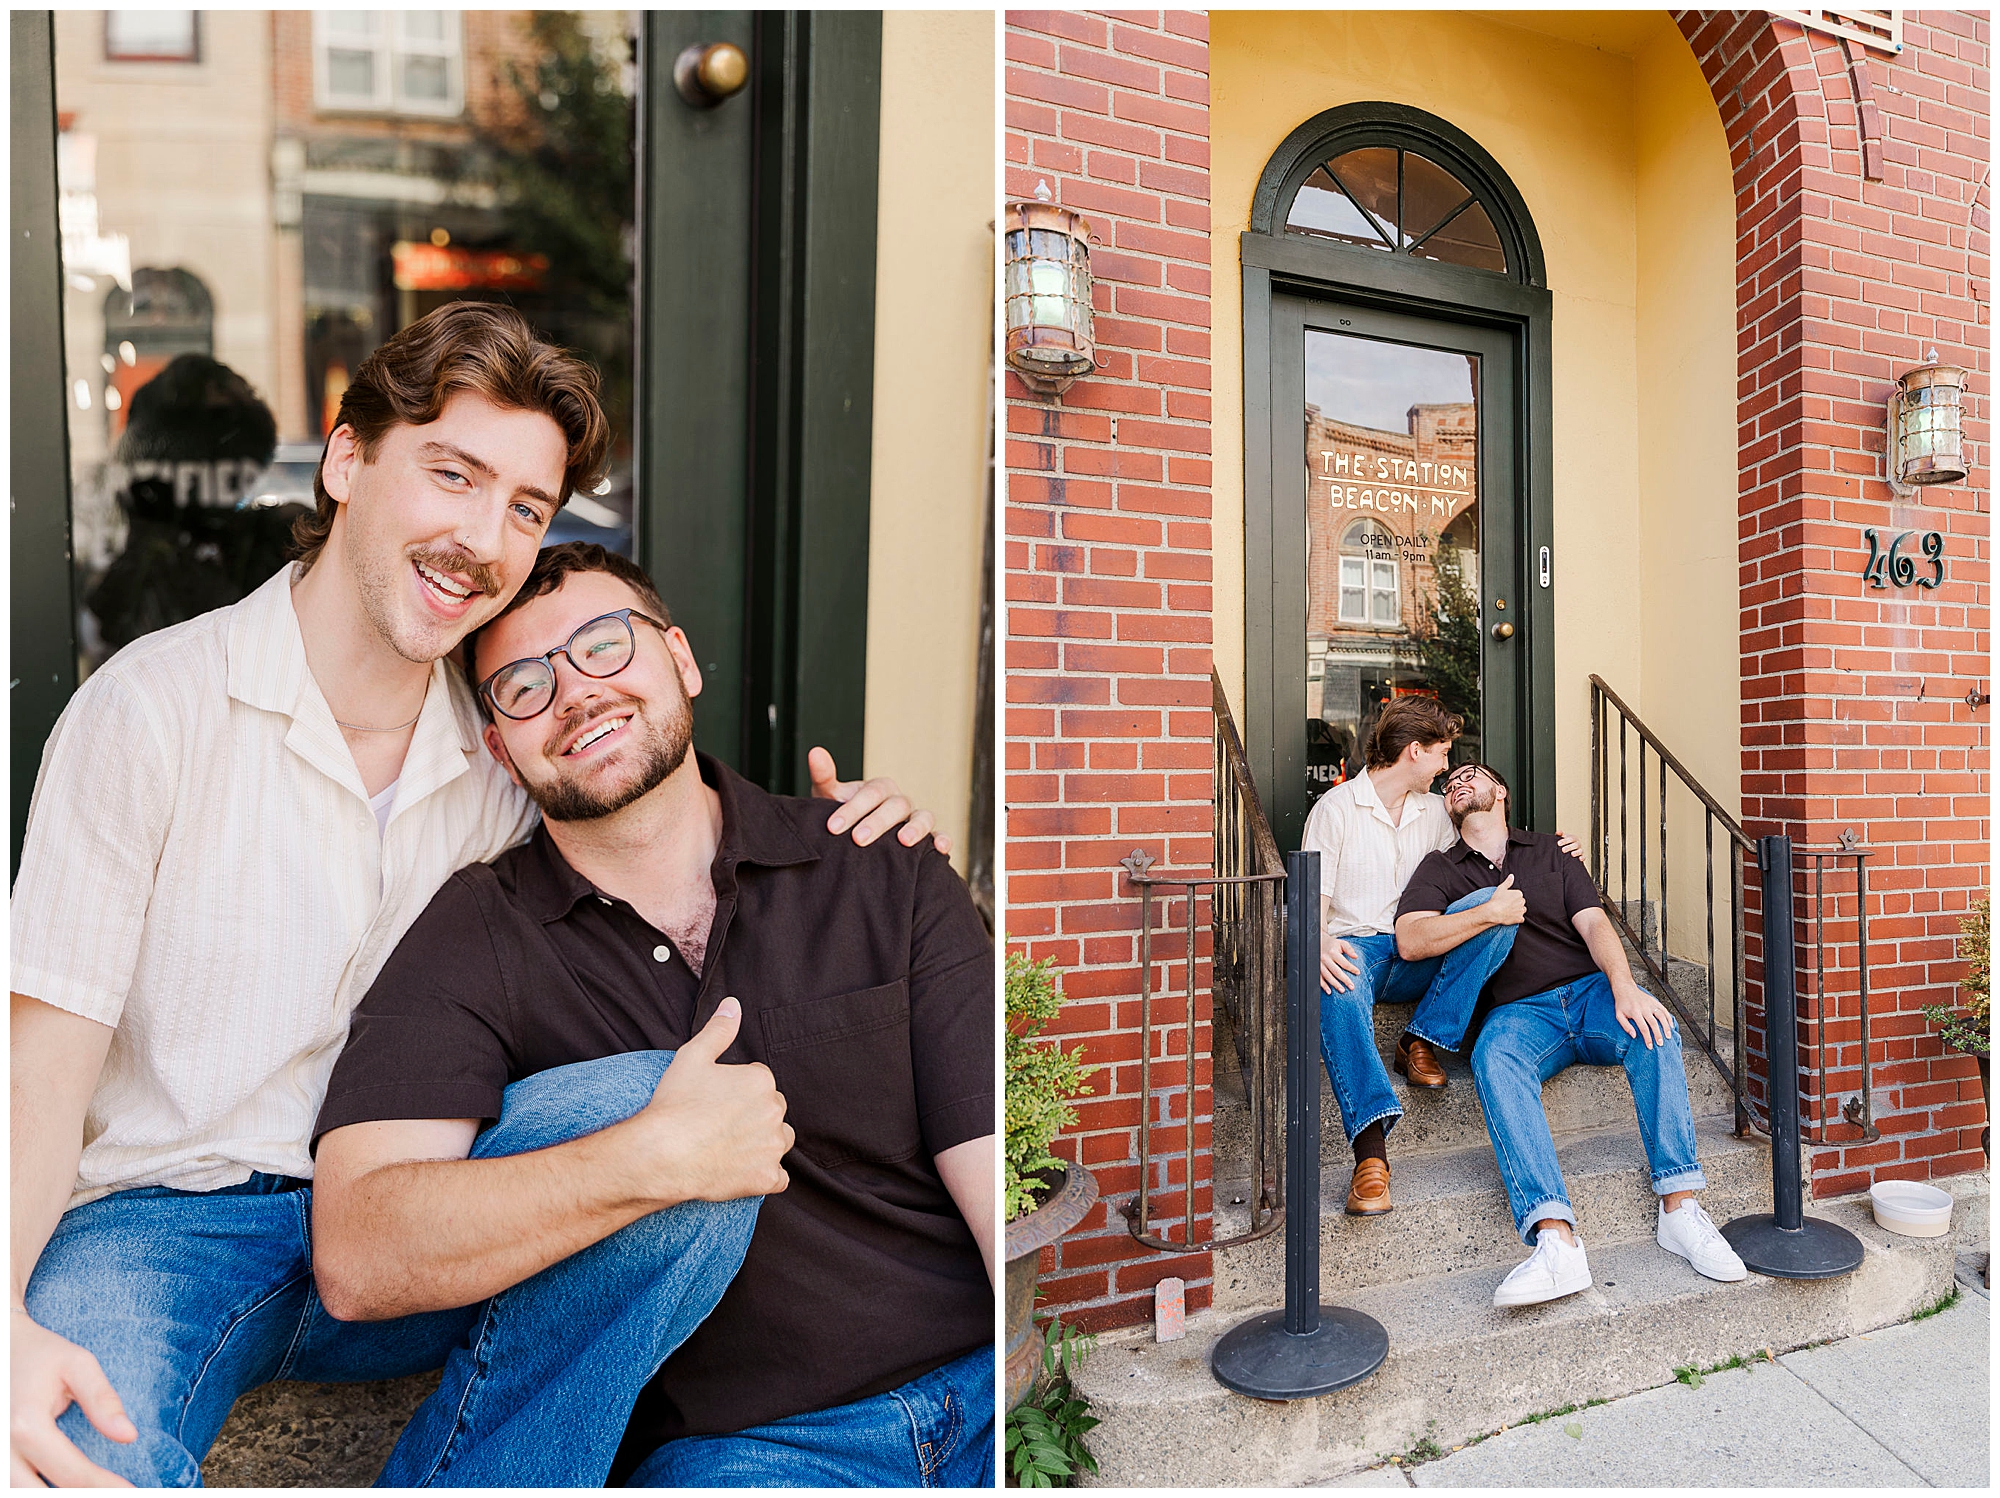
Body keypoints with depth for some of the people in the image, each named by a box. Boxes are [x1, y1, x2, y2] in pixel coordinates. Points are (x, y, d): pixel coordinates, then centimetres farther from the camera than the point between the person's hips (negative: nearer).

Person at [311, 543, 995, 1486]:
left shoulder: (886, 878, 0)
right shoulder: (477, 941, 0)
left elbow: (1002, 1189, -5)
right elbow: (354, 1261, -13)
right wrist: (652, 1160, -25)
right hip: (739, 1443, 2)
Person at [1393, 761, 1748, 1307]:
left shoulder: (1551, 853, 19)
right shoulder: (1440, 869, 14)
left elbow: (1594, 923, 4)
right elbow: (1410, 941, -3)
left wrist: (1624, 987, -15)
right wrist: (1489, 914, -15)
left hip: (1589, 991, 2)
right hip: (1518, 1012, -2)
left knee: (1652, 1025, -30)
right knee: (1494, 1059, -35)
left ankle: (1679, 1207, -27)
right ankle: (1556, 1241, -46)